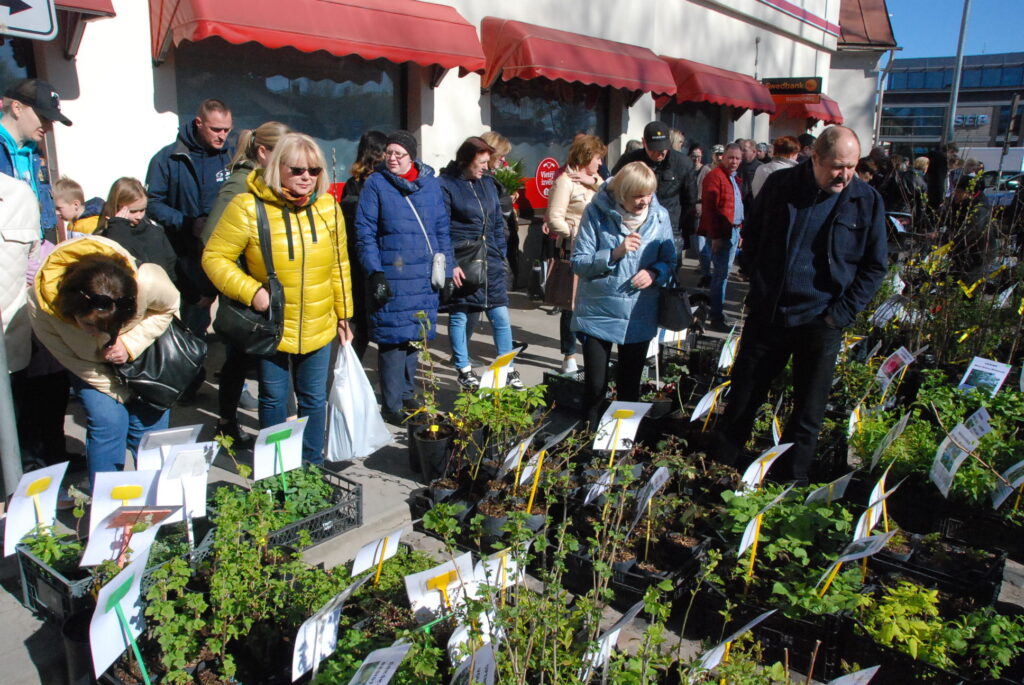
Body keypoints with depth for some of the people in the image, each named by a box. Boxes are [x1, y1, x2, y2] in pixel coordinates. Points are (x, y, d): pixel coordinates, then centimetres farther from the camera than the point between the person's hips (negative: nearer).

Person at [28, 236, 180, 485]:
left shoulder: (148, 283, -38)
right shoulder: (42, 307, -33)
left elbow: (168, 308, -14)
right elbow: (71, 361, -17)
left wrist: (130, 343, -28)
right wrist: (121, 393, -12)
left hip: (143, 346, 0)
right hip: (89, 361, 0)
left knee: (150, 419, -3)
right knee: (107, 421, -14)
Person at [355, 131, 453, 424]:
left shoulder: (430, 182, 9)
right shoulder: (375, 184, -2)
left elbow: (442, 227, 13)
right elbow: (365, 232, -5)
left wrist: (446, 268, 10)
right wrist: (375, 272, -12)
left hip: (424, 276, 4)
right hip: (391, 276, -4)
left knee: (416, 335, 13)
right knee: (394, 337, -2)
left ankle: (407, 394, 29)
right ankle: (392, 406, 9)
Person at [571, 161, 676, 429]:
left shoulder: (660, 216, -2)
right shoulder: (596, 212, -10)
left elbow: (669, 262, 6)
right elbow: (579, 263, -11)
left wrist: (655, 273, -16)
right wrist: (615, 253, -25)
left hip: (640, 317, 3)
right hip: (598, 314, -3)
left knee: (630, 387, 17)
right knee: (595, 386, 5)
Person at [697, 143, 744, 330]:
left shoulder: (735, 178, 17)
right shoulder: (714, 176, -12)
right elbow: (709, 208, -18)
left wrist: (739, 230, 15)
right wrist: (715, 236, -21)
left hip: (733, 231, 9)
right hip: (720, 234, -9)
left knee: (723, 271, 15)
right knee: (721, 273, -7)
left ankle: (714, 305, 26)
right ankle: (717, 318, -2)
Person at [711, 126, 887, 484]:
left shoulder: (867, 201, -4)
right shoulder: (780, 185, -2)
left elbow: (874, 266, 2)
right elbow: (751, 237, 10)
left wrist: (841, 313, -7)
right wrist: (758, 287, 2)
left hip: (820, 322, -1)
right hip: (767, 315, 1)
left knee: (809, 411, 10)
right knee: (743, 397, 11)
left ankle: (792, 479, 28)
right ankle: (719, 466, 29)